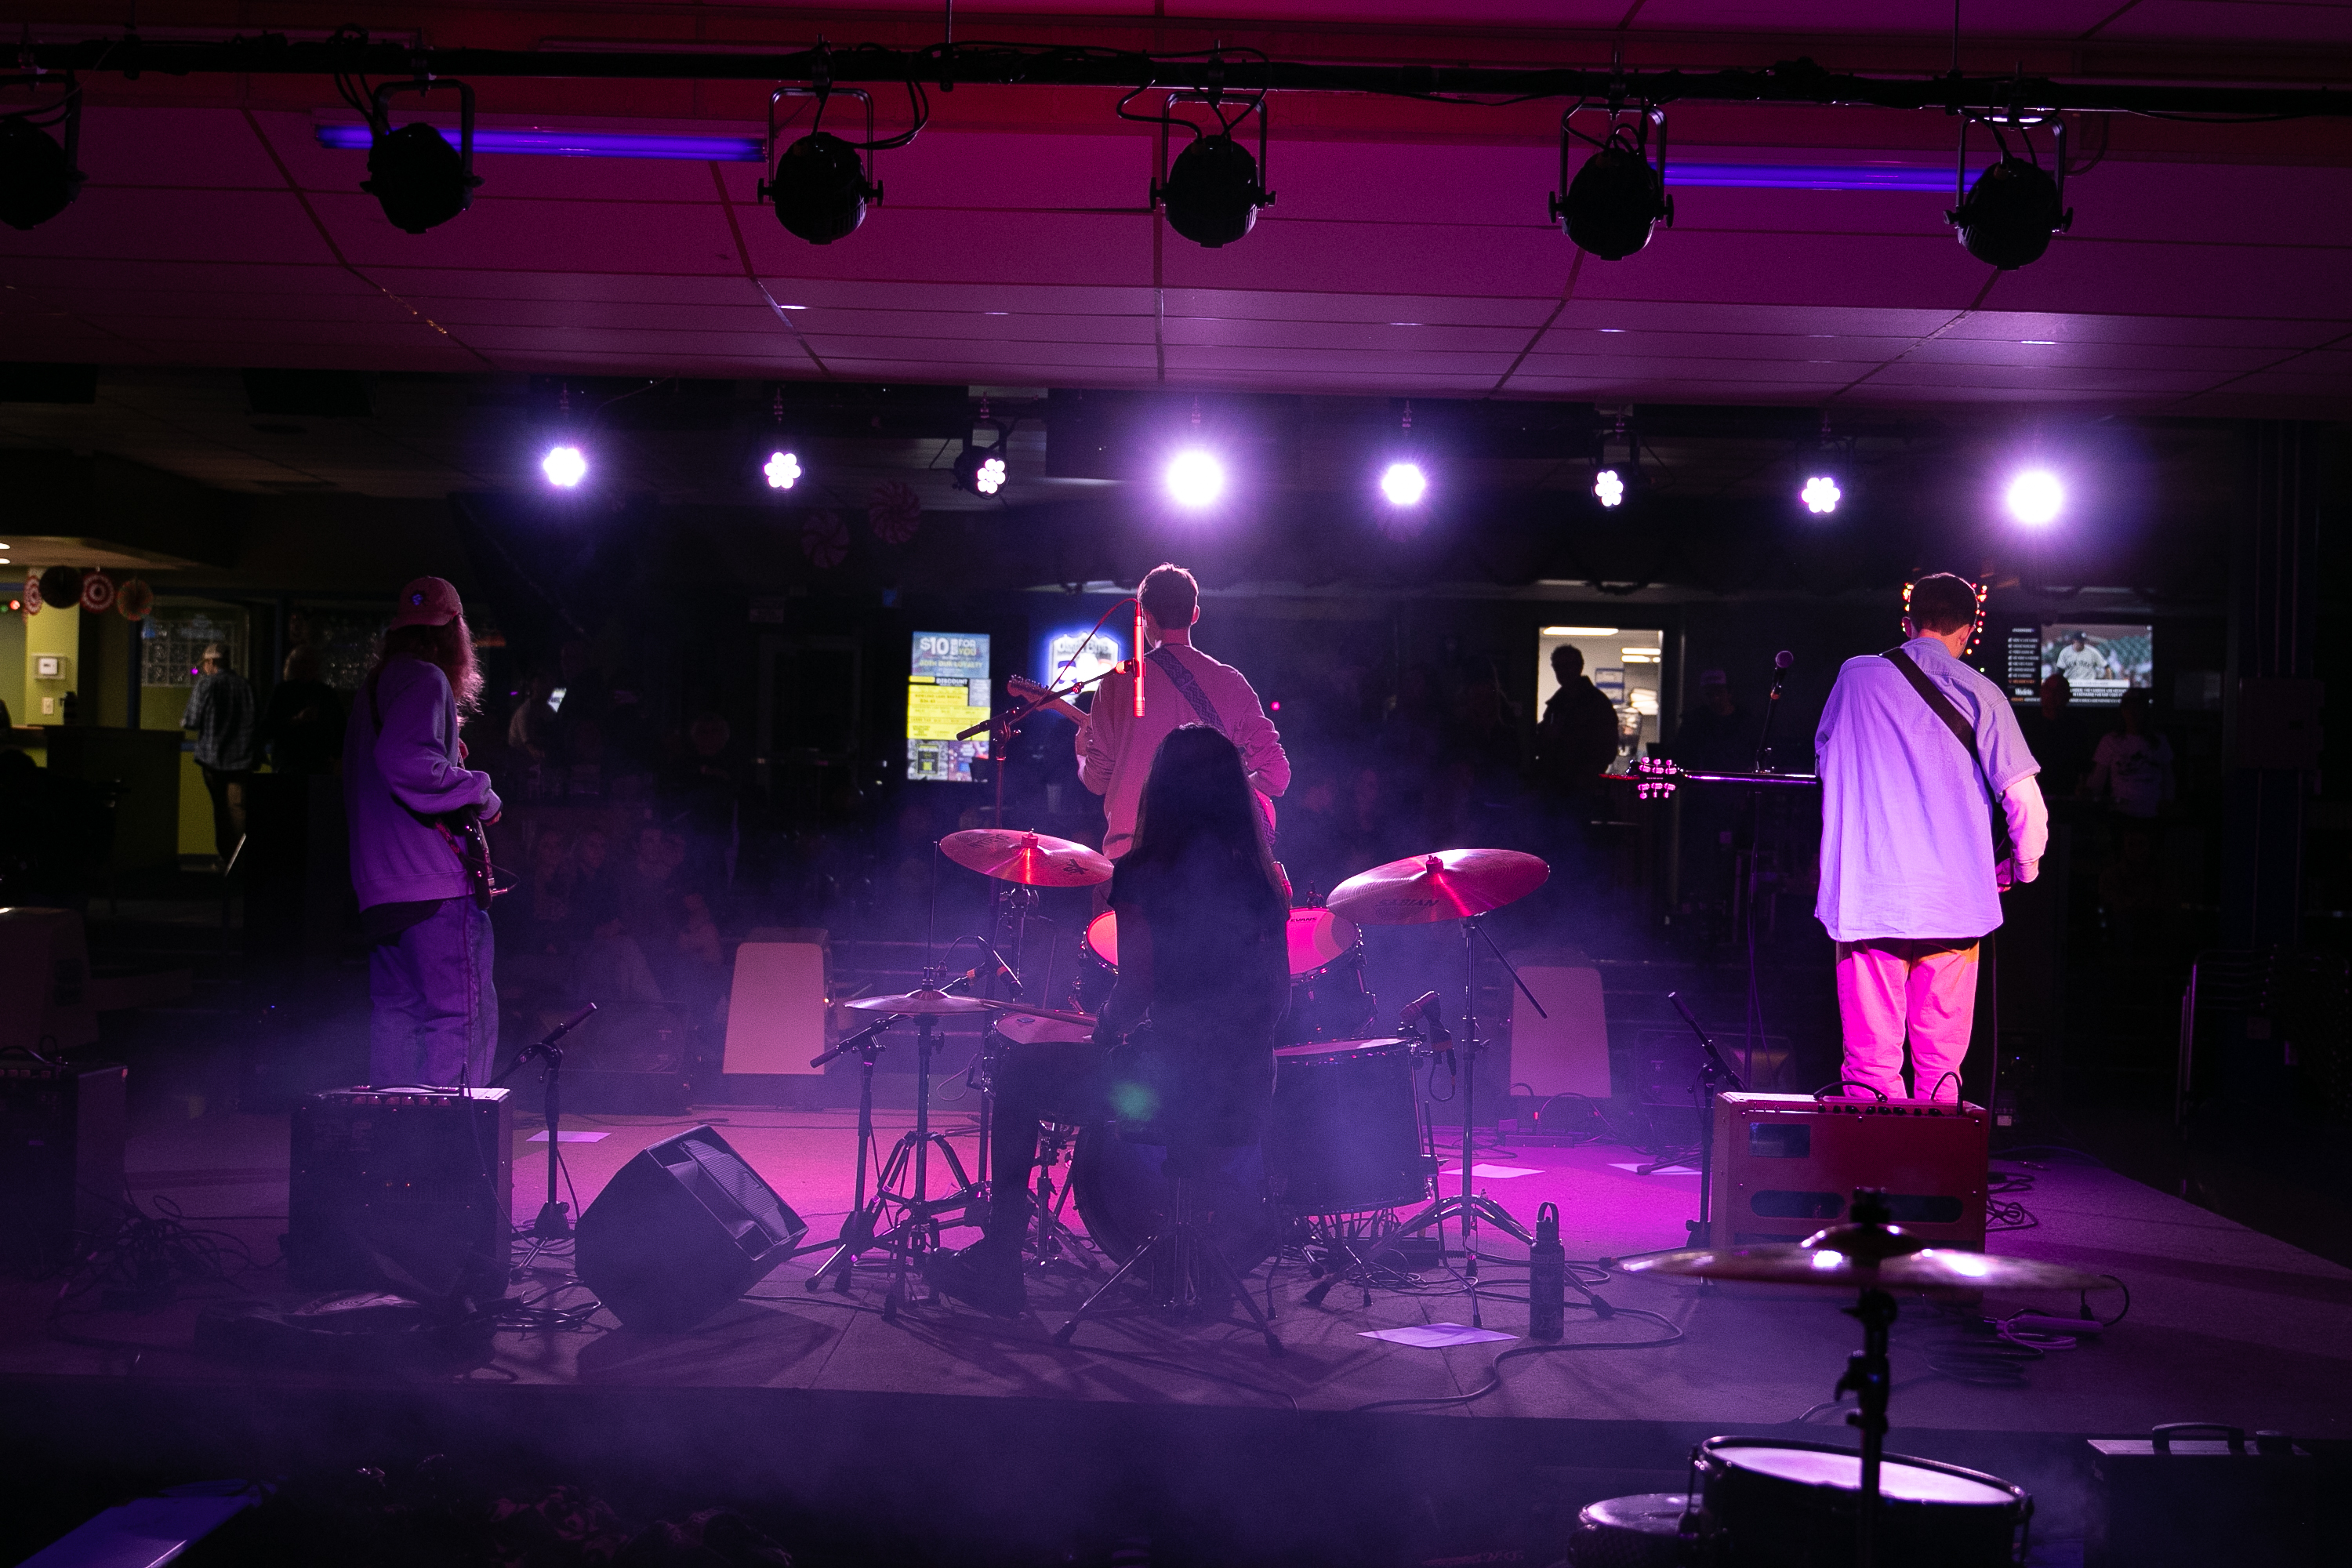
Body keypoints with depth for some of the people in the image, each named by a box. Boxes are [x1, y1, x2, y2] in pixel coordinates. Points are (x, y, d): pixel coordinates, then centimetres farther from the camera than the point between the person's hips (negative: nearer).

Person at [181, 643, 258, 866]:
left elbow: (192, 721, -4)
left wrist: (183, 721, 18)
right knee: (238, 807, -4)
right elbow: (255, 722, 9)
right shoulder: (245, 685, 4)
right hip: (241, 757, 2)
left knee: (221, 808, 9)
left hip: (213, 757, -1)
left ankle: (226, 855, 11)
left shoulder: (206, 684, -5)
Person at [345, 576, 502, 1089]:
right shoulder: (426, 680, -9)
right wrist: (479, 792, -12)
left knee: (397, 1010, 12)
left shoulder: (374, 686, 22)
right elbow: (405, 761, -25)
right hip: (435, 881, -10)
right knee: (464, 1015, -9)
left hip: (379, 886, 10)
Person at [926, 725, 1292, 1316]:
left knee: (1018, 1074, 17)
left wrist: (1105, 1034, 8)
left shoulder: (1144, 875, -8)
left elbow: (1135, 995, -12)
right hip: (1246, 1093, 6)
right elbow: (1278, 997, 10)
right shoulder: (1261, 880, 7)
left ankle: (1000, 1263, 18)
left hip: (1167, 1080, -5)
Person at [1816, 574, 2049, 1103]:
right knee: (1941, 1067, 6)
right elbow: (2026, 800, -5)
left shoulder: (1855, 677, 7)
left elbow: (1826, 757, 24)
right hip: (1953, 901, -1)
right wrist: (2023, 866, 13)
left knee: (1871, 1064, 1)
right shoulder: (1979, 693, 1)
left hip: (1866, 895, 1)